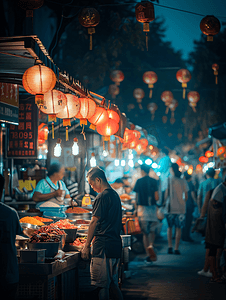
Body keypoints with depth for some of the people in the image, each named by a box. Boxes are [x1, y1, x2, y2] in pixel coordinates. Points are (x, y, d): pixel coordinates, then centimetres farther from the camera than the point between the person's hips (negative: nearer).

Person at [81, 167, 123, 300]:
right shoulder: (115, 195, 15)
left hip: (103, 245, -9)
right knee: (113, 283, 14)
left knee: (103, 285, -4)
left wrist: (87, 245, -9)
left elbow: (94, 222, -13)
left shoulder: (102, 197, -12)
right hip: (116, 244, 9)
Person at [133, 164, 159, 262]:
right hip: (152, 208, 1)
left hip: (142, 208, -1)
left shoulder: (139, 181, -1)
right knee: (152, 231, 14)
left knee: (145, 233, 6)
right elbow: (156, 197, -2)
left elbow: (137, 197, 3)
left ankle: (149, 255, 1)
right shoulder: (154, 181, 1)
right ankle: (150, 246, -14)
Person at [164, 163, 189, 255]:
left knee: (169, 227, 13)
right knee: (178, 228, 7)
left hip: (170, 207, -1)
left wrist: (166, 201, 13)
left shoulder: (168, 180, -5)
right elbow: (186, 197, 3)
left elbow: (166, 195, -6)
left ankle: (170, 246, 4)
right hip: (180, 208, 1)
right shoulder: (183, 181, 2)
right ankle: (176, 249, 4)